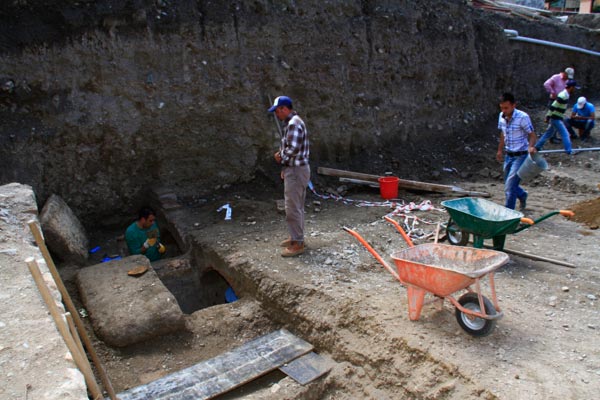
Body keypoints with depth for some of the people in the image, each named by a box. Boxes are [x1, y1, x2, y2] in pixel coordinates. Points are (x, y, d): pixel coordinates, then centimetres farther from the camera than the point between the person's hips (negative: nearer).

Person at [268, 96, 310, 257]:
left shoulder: (294, 123, -18)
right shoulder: (292, 122, 15)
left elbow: (292, 149, -26)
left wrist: (280, 157, -8)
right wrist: (285, 167, 19)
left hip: (296, 171, -11)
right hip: (293, 169, 11)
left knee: (293, 208, -6)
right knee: (296, 207, 17)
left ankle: (298, 244, 1)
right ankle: (296, 237, 28)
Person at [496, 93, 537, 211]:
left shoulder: (523, 117, -17)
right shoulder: (501, 117, 3)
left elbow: (532, 135, -12)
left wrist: (530, 146, -32)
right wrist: (500, 150, 23)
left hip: (521, 156, -7)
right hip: (508, 155, 7)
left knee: (510, 186, -12)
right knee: (509, 184, 18)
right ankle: (522, 195, 49)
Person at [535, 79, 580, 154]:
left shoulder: (565, 94, 11)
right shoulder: (563, 96, -21)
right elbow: (553, 106, -24)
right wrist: (548, 116, -21)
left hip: (557, 119, 10)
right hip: (556, 119, -10)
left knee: (549, 133, 17)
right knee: (565, 134, -4)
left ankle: (537, 147, 22)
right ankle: (569, 150, 0)